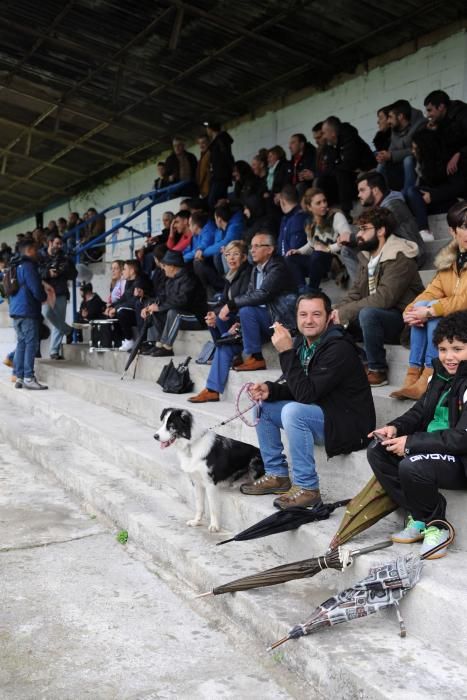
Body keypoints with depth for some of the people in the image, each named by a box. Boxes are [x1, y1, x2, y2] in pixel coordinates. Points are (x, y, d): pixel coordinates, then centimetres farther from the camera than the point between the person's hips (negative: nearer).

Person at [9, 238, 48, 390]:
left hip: (15, 310, 9)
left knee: (22, 343, 11)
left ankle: (19, 377, 11)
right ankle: (28, 378, -11)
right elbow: (36, 290, -16)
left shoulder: (15, 267, 18)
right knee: (31, 343, -8)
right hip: (27, 310, -9)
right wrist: (44, 297, 6)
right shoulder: (28, 266, -10)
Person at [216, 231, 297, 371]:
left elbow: (262, 295, -28)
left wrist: (231, 304, -23)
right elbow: (249, 295, 7)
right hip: (265, 317, 8)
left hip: (280, 319, -8)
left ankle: (256, 358, -16)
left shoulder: (277, 268, -15)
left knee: (246, 311, -27)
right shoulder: (256, 269, 11)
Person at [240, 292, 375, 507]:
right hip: (320, 414, 9)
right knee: (263, 406, 7)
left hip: (348, 424, -9)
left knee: (293, 411, -31)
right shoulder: (302, 342, 2)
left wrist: (286, 352, -29)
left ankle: (307, 488, -19)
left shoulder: (339, 348, -23)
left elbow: (306, 394, -29)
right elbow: (297, 389, 10)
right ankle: (277, 475, 15)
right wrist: (269, 389, -10)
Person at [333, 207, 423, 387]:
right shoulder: (366, 257, 10)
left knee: (367, 313, -36)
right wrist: (336, 312, -12)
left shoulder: (399, 258, -18)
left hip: (401, 320, -8)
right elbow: (355, 292, 8)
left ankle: (377, 371, -22)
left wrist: (344, 313, -25)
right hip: (375, 317, 8)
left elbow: (384, 298, -28)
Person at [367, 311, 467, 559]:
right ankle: (418, 518, 4)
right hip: (435, 449, 9)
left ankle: (436, 526, -5)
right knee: (377, 453, -2)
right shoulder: (442, 373, 7)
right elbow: (420, 411, 15)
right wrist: (395, 427, -6)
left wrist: (410, 443, -22)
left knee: (412, 466, -33)